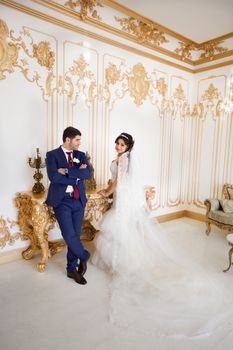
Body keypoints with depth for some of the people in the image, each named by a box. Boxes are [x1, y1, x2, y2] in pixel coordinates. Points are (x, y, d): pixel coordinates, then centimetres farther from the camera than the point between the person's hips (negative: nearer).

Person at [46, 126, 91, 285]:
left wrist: (67, 171, -18)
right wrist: (77, 174, -13)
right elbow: (54, 177, -19)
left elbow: (88, 173, -9)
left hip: (79, 200, 4)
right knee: (69, 235, -8)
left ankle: (72, 269, 27)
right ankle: (84, 256, 22)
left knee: (75, 235, 10)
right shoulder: (52, 155, -3)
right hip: (62, 201, -3)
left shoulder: (81, 155, 8)